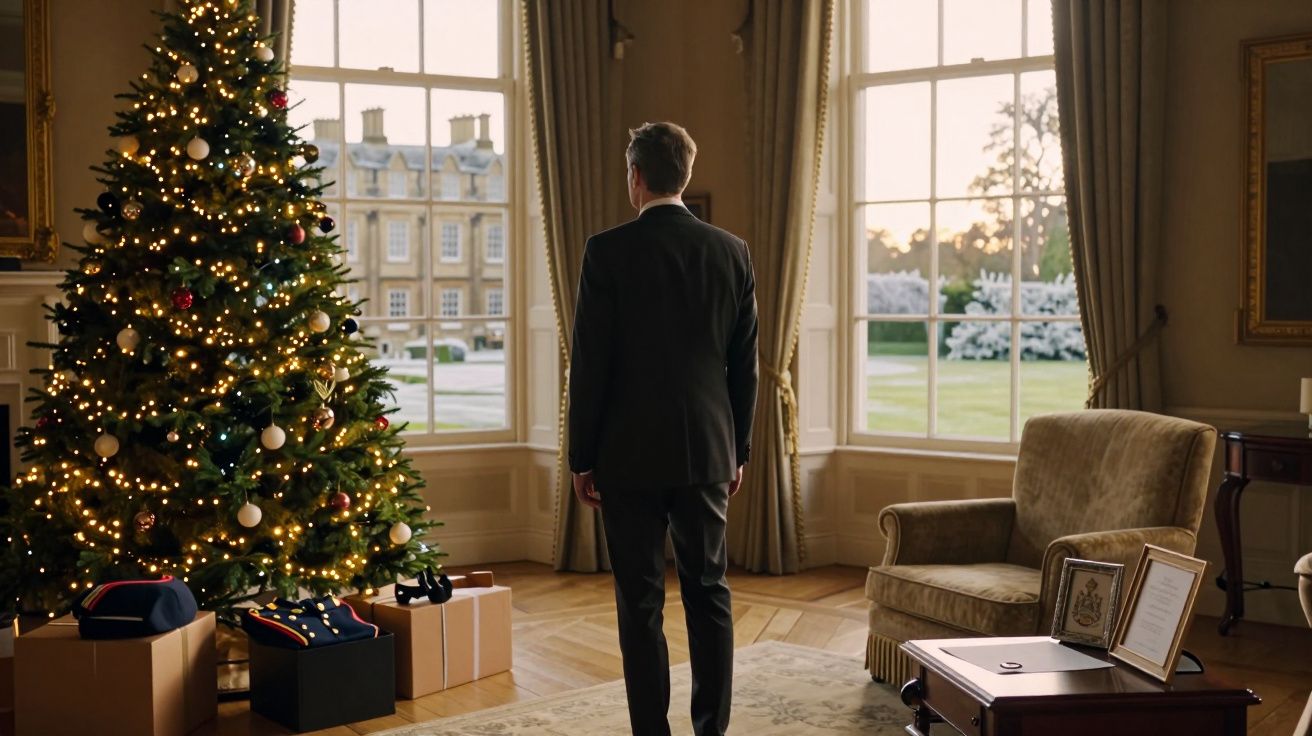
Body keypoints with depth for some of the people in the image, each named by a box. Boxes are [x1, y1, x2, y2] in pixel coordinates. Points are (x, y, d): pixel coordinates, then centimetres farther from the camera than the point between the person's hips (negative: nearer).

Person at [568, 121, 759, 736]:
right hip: (707, 450, 4)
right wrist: (739, 450, 15)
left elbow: (590, 363, -8)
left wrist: (581, 458, 0)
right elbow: (744, 364, 6)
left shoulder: (608, 251, -9)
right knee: (708, 593, 12)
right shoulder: (732, 252, 3)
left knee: (640, 604, 3)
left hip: (630, 454, -3)